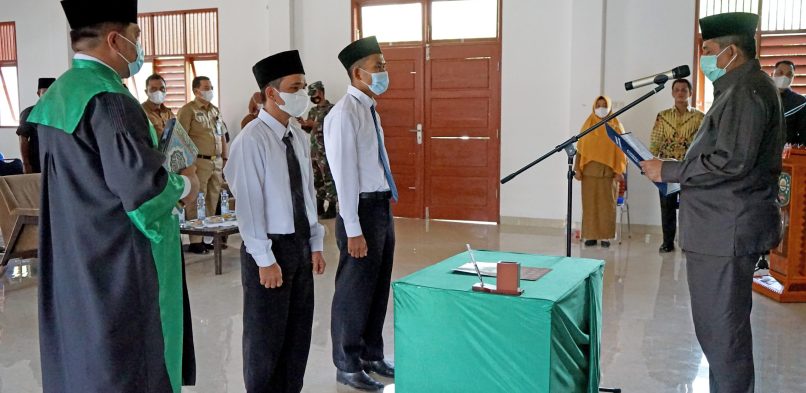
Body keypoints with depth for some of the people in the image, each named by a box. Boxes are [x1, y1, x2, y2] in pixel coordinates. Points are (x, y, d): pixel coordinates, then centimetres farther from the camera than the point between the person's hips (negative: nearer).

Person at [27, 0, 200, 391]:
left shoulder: (56, 96, 10)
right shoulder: (109, 100, -19)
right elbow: (146, 189, -25)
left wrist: (159, 170, 15)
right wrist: (184, 184, -5)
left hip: (71, 270, 9)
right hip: (118, 272, -9)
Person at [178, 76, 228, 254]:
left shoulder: (215, 110, 18)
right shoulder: (188, 110, -4)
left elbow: (223, 137, 22)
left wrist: (225, 159, 16)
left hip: (217, 162, 7)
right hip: (199, 162, -7)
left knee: (213, 202, 9)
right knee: (196, 203, -5)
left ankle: (209, 238, 18)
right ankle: (195, 241, 1)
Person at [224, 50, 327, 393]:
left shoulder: (299, 136, 6)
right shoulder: (252, 139, -16)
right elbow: (249, 203, -17)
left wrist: (315, 244, 8)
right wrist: (265, 259, -17)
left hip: (300, 243, 7)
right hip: (270, 246, -7)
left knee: (299, 332, 16)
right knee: (266, 336, 8)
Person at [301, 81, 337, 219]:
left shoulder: (331, 109, -7)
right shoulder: (313, 111, 15)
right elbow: (309, 129, 17)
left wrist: (315, 124, -19)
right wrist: (303, 123, -3)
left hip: (326, 150, -8)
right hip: (314, 149, 8)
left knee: (328, 178, -7)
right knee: (317, 179, 12)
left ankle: (332, 208, -3)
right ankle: (319, 206, 21)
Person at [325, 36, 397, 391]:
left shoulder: (370, 110, 13)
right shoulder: (344, 113, -15)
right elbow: (345, 174, -19)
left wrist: (385, 209, 12)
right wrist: (353, 229, -20)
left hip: (383, 206, 9)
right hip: (363, 209, -9)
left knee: (378, 288, 17)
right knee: (355, 290, 4)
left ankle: (372, 356, 33)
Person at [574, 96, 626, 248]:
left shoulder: (616, 126, 6)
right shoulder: (588, 124, 8)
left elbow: (621, 150, 2)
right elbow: (580, 148, 7)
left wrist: (620, 171, -6)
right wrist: (578, 169, -1)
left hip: (608, 171, -1)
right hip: (589, 170, 1)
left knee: (607, 204, -1)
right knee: (589, 203, 1)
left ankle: (606, 236, 6)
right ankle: (591, 235, 7)